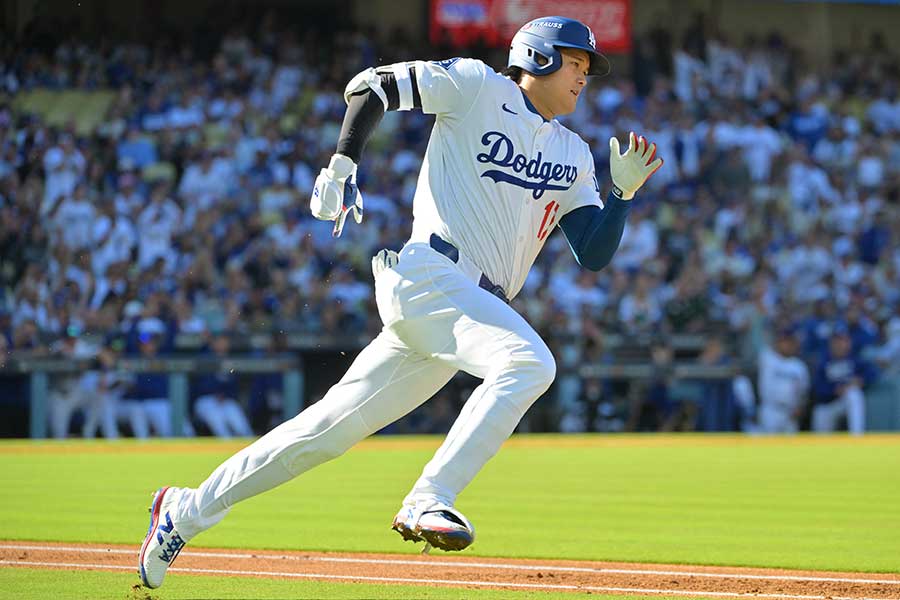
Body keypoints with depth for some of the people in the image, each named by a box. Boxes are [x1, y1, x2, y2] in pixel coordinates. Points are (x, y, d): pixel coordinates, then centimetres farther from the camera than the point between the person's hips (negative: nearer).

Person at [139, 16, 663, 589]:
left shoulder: (573, 156, 20)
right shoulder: (478, 86, 3)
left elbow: (595, 254, 14)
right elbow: (370, 85, 3)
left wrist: (625, 191, 0)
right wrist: (343, 166, -8)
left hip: (475, 309, 7)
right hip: (427, 274, -7)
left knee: (332, 428, 6)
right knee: (529, 362, -30)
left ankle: (189, 510, 16)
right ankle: (427, 502, -32)